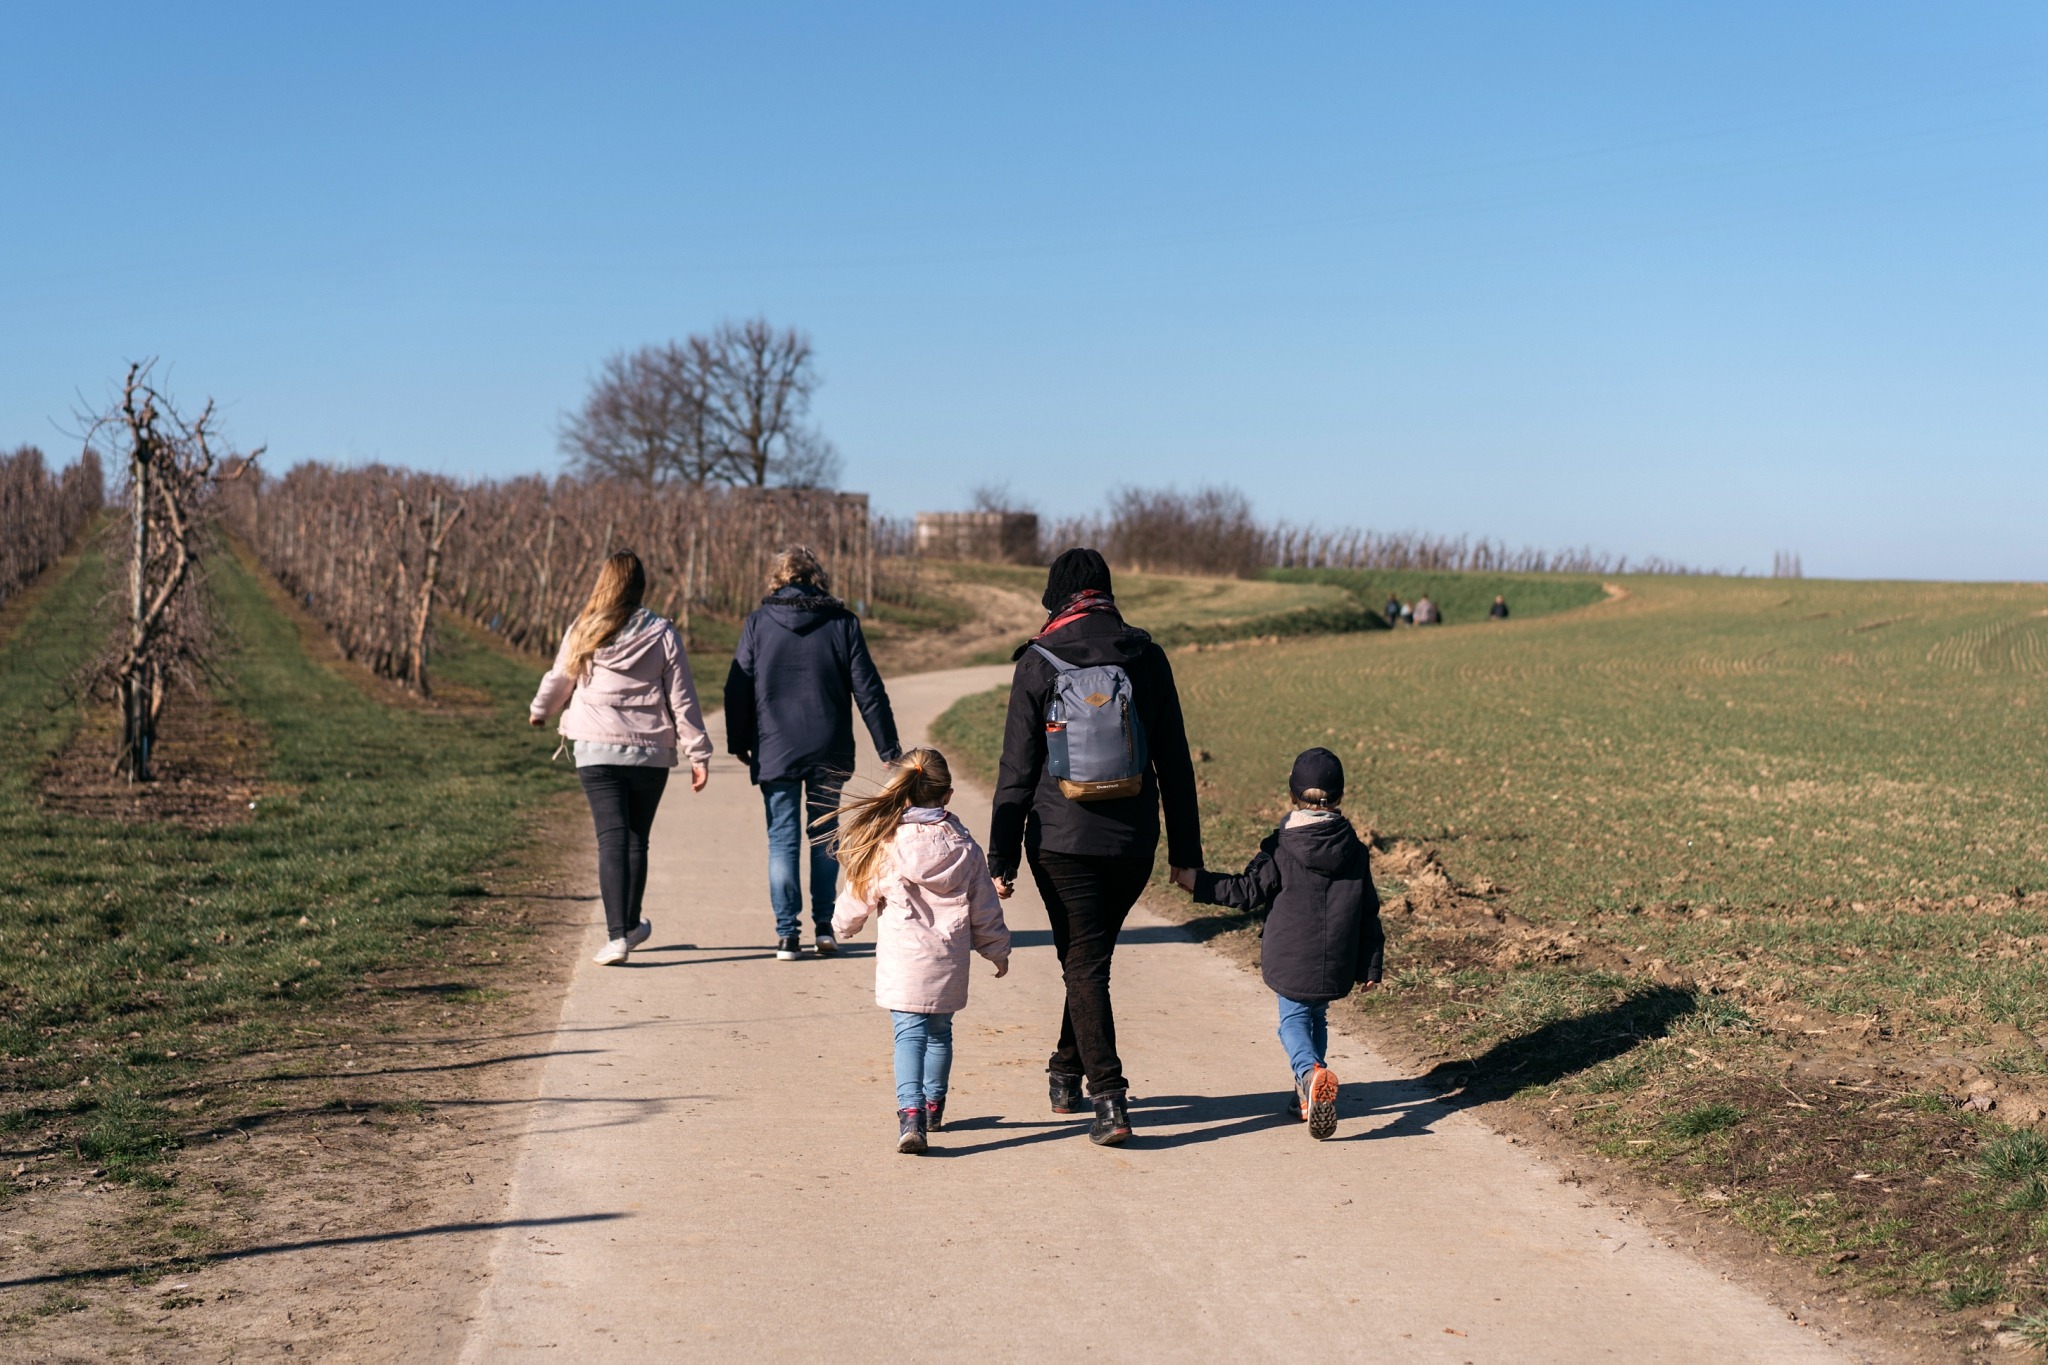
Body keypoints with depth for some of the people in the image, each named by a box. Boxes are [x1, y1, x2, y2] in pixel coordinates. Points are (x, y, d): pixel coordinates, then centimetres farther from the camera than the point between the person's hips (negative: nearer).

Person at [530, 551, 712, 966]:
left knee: (612, 839, -5)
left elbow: (557, 682, 16)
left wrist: (539, 711, 37)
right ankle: (631, 924, 30)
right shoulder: (662, 635, -1)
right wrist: (698, 754, 4)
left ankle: (618, 935, -16)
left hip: (597, 750, -1)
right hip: (651, 753, 1)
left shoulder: (583, 634, 1)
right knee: (637, 839, 16)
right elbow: (682, 700, -1)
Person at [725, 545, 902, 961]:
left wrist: (738, 742, 11)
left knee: (783, 839, 4)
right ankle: (825, 926, 13)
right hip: (829, 751, 1)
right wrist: (889, 747, 4)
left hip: (775, 750, -1)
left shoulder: (758, 622, -1)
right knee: (825, 835, 14)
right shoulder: (842, 622, 0)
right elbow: (868, 689, 0)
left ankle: (788, 933, 0)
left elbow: (738, 687, 0)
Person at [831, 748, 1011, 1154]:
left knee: (910, 1033, -4)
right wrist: (998, 950, 24)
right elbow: (985, 908, 9)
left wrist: (843, 926, 25)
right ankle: (934, 1106, 35)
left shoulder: (884, 844, -7)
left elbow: (858, 897, 4)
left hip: (901, 960, -3)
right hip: (949, 961, 3)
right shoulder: (964, 846, 1)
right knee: (939, 1030, 20)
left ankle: (910, 1112, -21)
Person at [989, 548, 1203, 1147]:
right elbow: (1174, 760, 4)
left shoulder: (1038, 663, -6)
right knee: (1092, 956, 20)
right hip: (1133, 842, 3)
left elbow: (1018, 770, -6)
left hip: (1061, 840, -3)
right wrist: (1186, 849, 10)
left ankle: (1110, 1097, -6)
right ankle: (1066, 1071, 34)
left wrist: (1002, 857, 0)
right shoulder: (1145, 655, 1)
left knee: (1085, 966, 3)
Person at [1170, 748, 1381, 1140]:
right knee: (1317, 1019, 22)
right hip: (1335, 966, 3)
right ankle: (1309, 1096, 23)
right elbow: (1368, 913, 6)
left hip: (1291, 961, -3)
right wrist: (1370, 966, 13)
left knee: (1294, 1022, 6)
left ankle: (1311, 1072, -23)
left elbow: (1247, 891, -8)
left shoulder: (1280, 848, -9)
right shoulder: (1355, 850, 2)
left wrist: (1198, 883, 0)